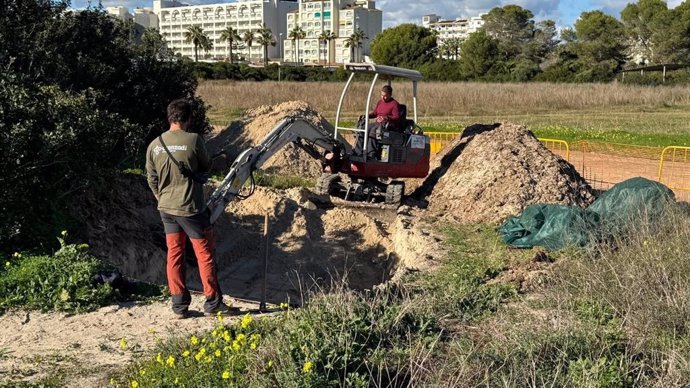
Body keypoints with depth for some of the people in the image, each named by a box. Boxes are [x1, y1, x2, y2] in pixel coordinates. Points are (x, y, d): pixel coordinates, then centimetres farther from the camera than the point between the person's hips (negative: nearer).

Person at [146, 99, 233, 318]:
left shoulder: (154, 145, 0)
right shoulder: (193, 140, -14)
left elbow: (152, 180, 8)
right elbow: (206, 166, 1)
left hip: (166, 208, 5)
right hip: (191, 207, -5)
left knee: (174, 254, 12)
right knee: (205, 253, 7)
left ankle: (179, 304, 16)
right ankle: (213, 302, 13)